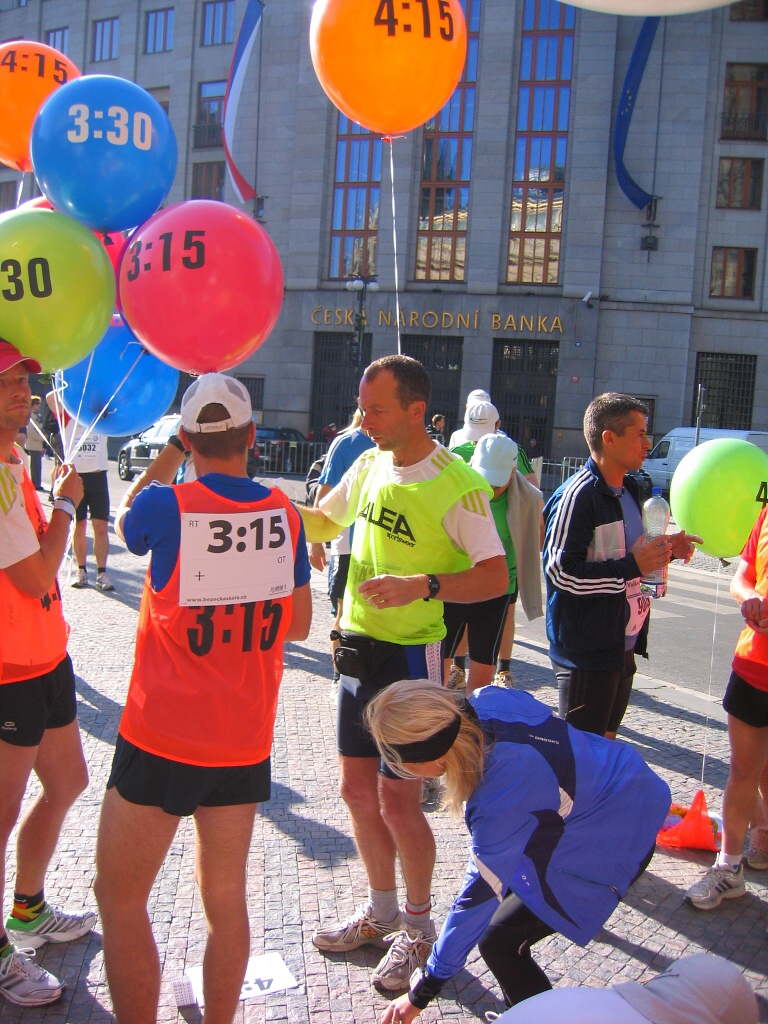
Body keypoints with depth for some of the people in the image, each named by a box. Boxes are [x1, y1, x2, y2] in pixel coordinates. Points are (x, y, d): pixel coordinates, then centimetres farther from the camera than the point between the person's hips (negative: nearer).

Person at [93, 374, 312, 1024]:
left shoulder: (166, 506, -14)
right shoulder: (284, 512, -2)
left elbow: (126, 520, 12)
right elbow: (299, 626, 7)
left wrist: (171, 453, 18)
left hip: (161, 739, -4)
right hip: (246, 740, 5)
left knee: (120, 899, 11)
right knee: (227, 899, 17)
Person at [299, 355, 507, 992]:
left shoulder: (456, 485, -18)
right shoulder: (370, 466, 4)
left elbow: (496, 576, -19)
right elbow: (324, 521, 20)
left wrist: (422, 586, -33)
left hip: (412, 652, -7)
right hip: (359, 645, 7)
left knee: (397, 799, -1)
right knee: (358, 788, 15)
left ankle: (419, 927, 23)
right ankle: (382, 912, 36)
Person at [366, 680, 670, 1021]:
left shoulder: (497, 803, -35)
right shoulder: (487, 699, -18)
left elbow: (479, 896, -24)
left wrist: (422, 992, -12)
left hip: (615, 846, -8)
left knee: (498, 942, -3)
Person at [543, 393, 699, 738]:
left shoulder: (628, 490, 13)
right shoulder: (576, 496, -18)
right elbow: (561, 572, -24)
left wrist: (664, 551, 6)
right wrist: (632, 567, -24)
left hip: (623, 646, 9)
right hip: (587, 653, -9)